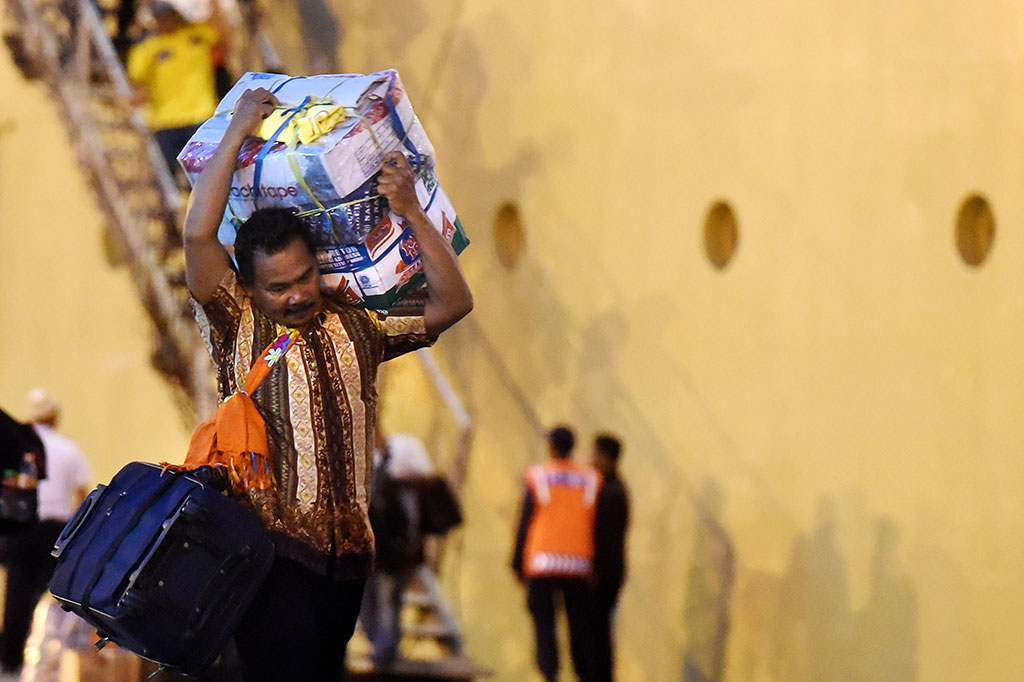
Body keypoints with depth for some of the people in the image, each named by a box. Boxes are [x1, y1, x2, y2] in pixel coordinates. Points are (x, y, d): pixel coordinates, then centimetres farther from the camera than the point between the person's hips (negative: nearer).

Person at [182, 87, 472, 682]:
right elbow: (199, 234, -11)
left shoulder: (358, 328, 13)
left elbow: (453, 303, 10)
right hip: (272, 543, -5)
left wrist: (412, 214, 1)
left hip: (345, 548, 5)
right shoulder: (237, 325, 1)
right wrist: (238, 131, -4)